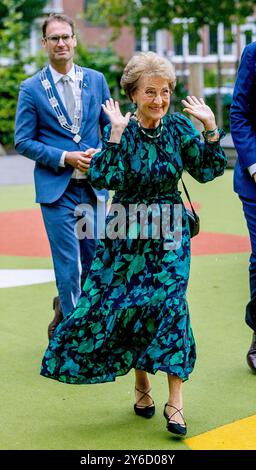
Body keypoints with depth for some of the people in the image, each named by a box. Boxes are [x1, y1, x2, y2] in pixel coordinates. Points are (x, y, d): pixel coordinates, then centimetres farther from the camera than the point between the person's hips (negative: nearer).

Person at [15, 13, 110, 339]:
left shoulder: (96, 80, 8)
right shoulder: (32, 88, -1)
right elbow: (23, 142, -2)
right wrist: (65, 158, -12)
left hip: (94, 186, 4)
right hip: (57, 188, -3)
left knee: (95, 261, 9)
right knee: (68, 266, -4)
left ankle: (64, 307, 37)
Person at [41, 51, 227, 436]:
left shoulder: (179, 127, -2)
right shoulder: (120, 131, -7)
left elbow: (208, 172, -4)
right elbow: (104, 179, -19)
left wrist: (211, 127, -14)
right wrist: (117, 134, -25)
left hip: (169, 231, 0)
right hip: (128, 232, 0)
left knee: (169, 300, -12)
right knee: (118, 302, 3)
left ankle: (175, 400, -9)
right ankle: (141, 382, 25)